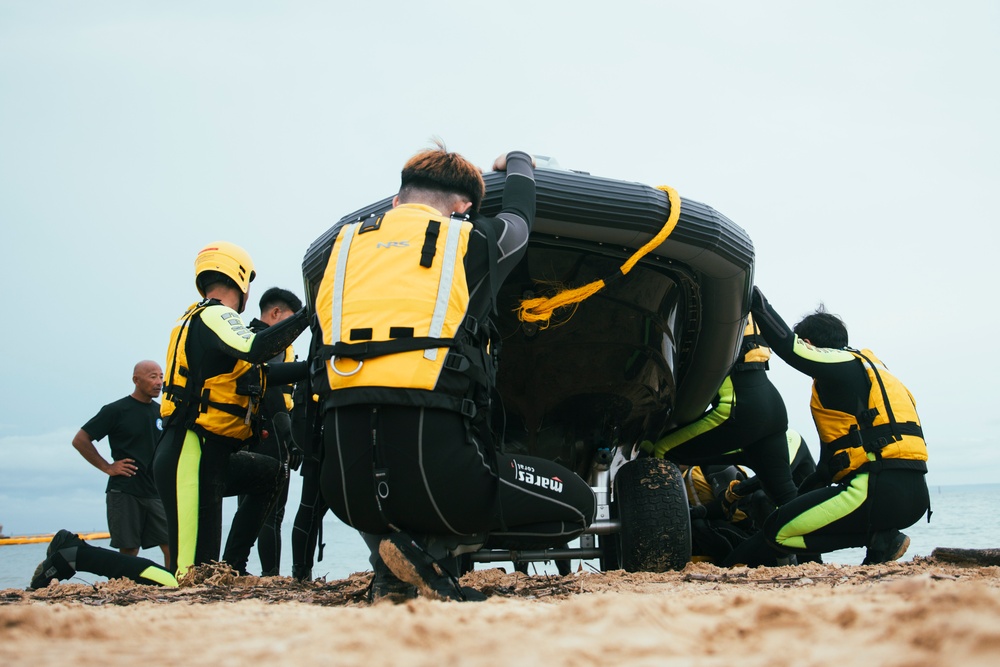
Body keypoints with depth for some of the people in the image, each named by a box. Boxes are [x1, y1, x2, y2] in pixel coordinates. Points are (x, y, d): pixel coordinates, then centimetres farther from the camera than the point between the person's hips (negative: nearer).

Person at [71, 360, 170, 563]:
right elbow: (80, 440, -2)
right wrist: (107, 467, -7)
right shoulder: (117, 410, -3)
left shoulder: (161, 412, 13)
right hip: (124, 492, -5)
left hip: (156, 493, 5)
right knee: (128, 552, -4)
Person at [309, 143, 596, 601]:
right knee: (578, 506, 15)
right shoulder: (471, 240, 7)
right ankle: (431, 546, -2)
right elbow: (518, 215, 31)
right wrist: (517, 161, 54)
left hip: (345, 486, 5)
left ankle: (392, 571, 8)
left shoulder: (344, 245, 14)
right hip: (435, 472, -5)